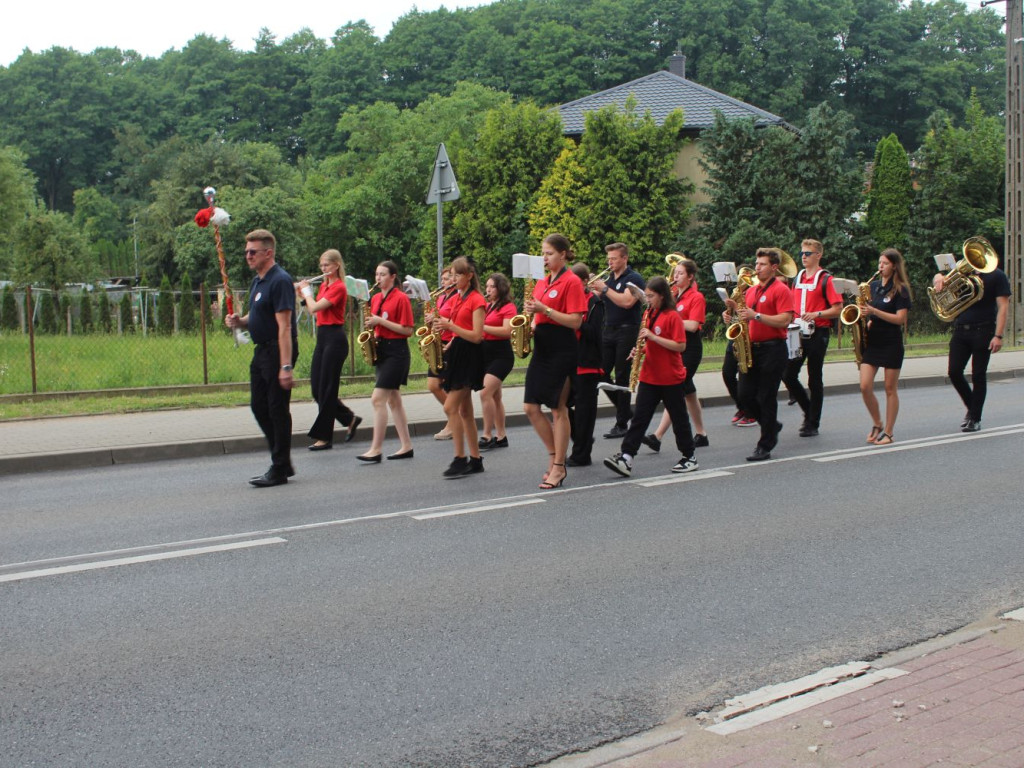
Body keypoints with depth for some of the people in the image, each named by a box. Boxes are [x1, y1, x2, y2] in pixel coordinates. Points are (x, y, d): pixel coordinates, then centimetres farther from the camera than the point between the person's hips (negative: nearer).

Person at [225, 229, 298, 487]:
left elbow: (284, 326, -23)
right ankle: (282, 463, 23)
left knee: (278, 410, -2)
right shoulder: (257, 281, 14)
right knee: (259, 407, 13)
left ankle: (279, 470, 7)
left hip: (278, 351, -10)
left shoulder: (280, 281, -16)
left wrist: (286, 366, -28)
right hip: (262, 350, 10)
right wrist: (239, 321, 1)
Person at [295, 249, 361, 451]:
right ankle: (349, 419, 21)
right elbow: (314, 311, 16)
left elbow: (314, 308, -19)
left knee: (326, 388, -5)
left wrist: (306, 291, -3)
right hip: (322, 337, 9)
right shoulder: (324, 285, 15)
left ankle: (324, 436, 1)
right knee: (316, 387, 7)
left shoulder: (339, 287, -12)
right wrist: (301, 294, 7)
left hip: (335, 338, -9)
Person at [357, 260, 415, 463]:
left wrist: (381, 321, -19)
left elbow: (408, 330, -14)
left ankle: (376, 449, -11)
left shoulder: (401, 298, -10)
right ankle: (406, 446, 17)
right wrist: (371, 329, 0)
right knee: (393, 400, 10)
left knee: (378, 399, -14)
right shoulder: (375, 299, 12)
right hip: (380, 349, 8)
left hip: (396, 351, -8)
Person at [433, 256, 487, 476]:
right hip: (456, 353, 9)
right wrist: (446, 344, 5)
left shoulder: (476, 300, -11)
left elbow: (476, 336, -17)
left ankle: (460, 459, -9)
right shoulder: (456, 299, 15)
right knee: (464, 411, 9)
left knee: (450, 407, -14)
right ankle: (475, 460, 14)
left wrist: (450, 326, -21)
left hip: (469, 356, -9)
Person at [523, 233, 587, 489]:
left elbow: (575, 322, -16)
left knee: (558, 408, -2)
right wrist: (531, 325, 0)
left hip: (562, 348, -8)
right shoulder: (541, 283, 14)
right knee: (530, 407, 3)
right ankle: (554, 456, 19)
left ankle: (558, 467, 7)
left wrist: (545, 309, -21)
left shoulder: (571, 281, -9)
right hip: (542, 346, 8)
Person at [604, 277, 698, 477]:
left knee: (679, 417, 7)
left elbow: (680, 346, -17)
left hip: (671, 378, -6)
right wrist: (641, 349, -1)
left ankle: (689, 457, 20)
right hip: (649, 376, 6)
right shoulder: (648, 315, 10)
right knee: (639, 417, -1)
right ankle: (626, 457, -7)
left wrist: (653, 337, -22)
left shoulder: (672, 316, -11)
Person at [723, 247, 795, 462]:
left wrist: (756, 315, -24)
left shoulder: (781, 290, -7)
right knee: (745, 395, 4)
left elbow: (784, 321, -18)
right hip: (752, 348, 7)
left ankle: (765, 446, 4)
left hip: (773, 349, -7)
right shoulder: (751, 291, 16)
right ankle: (772, 426, 27)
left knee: (767, 398, -3)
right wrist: (735, 311, 2)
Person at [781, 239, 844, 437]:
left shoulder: (826, 279, -6)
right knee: (788, 375, 1)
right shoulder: (797, 278, 13)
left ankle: (813, 424, 9)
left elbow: (838, 309, -10)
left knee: (814, 380, 0)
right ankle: (808, 410, 21)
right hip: (798, 333, 6)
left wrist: (816, 314, -23)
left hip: (817, 334, -6)